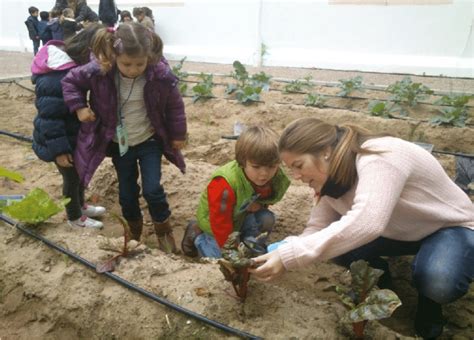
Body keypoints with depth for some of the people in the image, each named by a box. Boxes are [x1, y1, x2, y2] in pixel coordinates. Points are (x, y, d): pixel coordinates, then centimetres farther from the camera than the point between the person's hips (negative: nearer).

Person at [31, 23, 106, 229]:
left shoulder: (70, 64, -2)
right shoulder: (57, 78, -33)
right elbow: (49, 116, -30)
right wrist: (58, 150, -26)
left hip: (74, 134, 9)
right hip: (64, 140, -9)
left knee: (80, 172, 25)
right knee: (72, 177, 10)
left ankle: (80, 205, 48)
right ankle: (75, 217, 33)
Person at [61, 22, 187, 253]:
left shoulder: (160, 74, -24)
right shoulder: (98, 72, -23)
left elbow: (175, 106, -8)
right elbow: (70, 80, -3)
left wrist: (178, 135, 0)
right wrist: (78, 107, -15)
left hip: (149, 141, -2)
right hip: (119, 144, 2)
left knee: (152, 189, -5)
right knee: (127, 193, 13)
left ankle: (164, 231, 21)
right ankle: (134, 231, 38)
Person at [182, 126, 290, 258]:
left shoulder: (278, 179, -22)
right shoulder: (224, 184, -41)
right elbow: (220, 220, -32)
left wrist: (261, 205, -20)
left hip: (245, 215, 5)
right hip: (213, 219, -5)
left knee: (267, 219, -21)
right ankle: (197, 235, 16)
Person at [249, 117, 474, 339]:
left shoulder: (378, 158, -36)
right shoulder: (331, 178, -10)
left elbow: (364, 224, -51)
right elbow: (317, 230, -12)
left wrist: (289, 256, -52)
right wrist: (280, 252, -32)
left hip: (452, 227, -6)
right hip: (402, 232, 6)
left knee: (438, 283, -36)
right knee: (336, 242, -18)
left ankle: (429, 296, 1)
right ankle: (379, 282, 11)